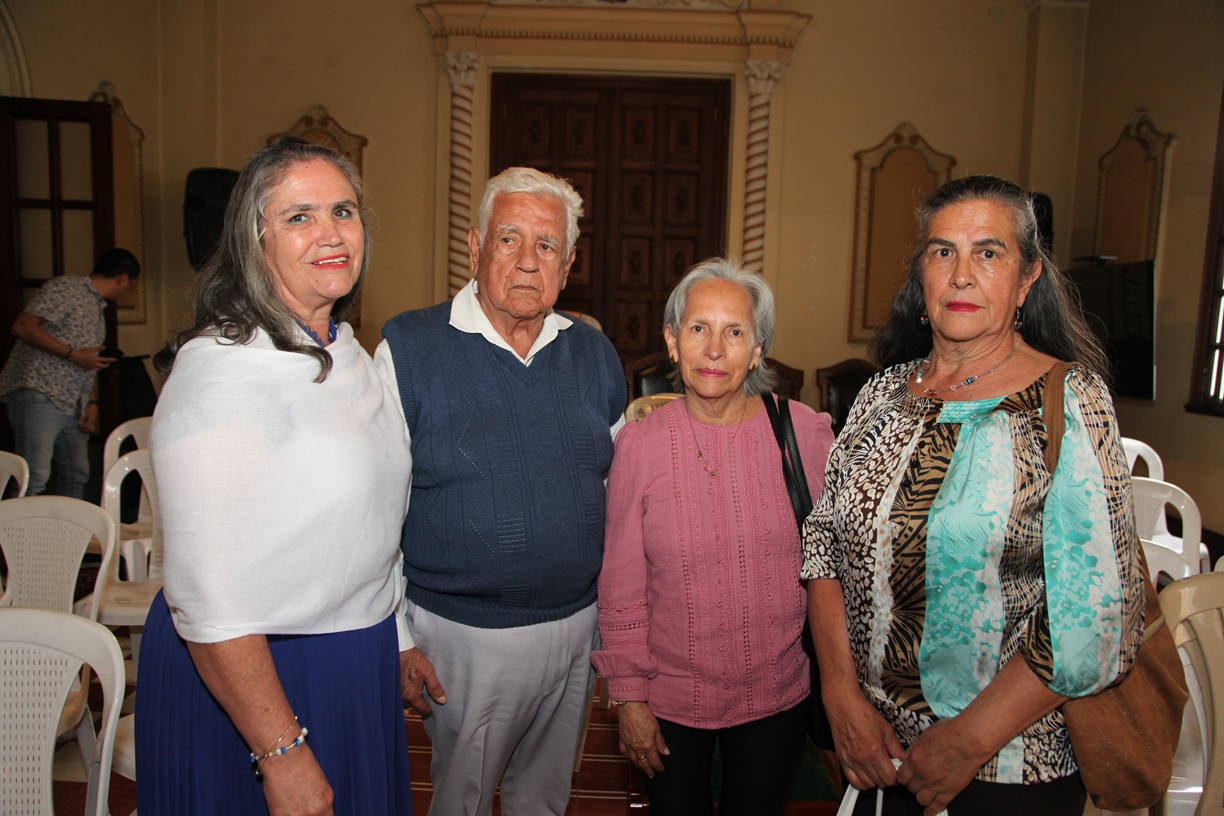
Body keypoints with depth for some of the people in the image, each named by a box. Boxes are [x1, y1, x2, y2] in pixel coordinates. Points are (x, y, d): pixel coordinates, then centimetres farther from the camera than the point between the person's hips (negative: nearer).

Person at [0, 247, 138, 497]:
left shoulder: (98, 308, 24)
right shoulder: (65, 288, -3)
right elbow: (22, 327, -15)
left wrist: (92, 403, 10)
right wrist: (72, 354, -15)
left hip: (73, 406, 9)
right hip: (38, 395, -9)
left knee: (77, 476, 11)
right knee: (35, 478, -14)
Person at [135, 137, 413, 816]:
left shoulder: (344, 351, 5)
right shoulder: (223, 372, -23)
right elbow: (210, 603, -26)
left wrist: (397, 638, 15)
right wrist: (282, 754, -23)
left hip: (359, 663, 8)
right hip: (248, 678, -8)